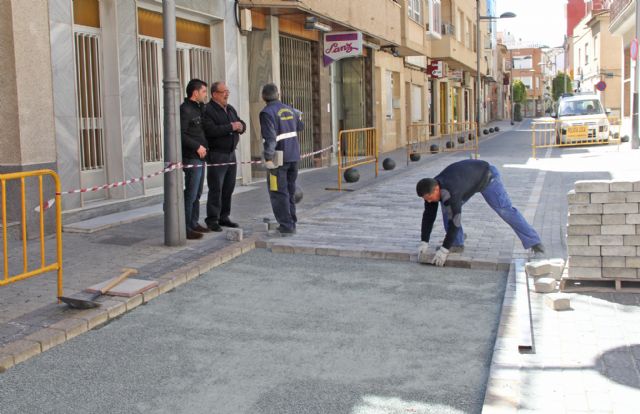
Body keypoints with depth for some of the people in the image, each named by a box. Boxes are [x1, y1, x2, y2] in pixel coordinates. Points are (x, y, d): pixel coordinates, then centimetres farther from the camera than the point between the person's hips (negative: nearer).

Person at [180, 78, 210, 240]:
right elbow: (180, 134, -20)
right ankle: (186, 229, -4)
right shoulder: (185, 109, -13)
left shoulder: (198, 108, 17)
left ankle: (194, 224, 24)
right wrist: (197, 146, -18)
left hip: (200, 157, 10)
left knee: (196, 194, 15)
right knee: (190, 194, -8)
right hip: (191, 158, -10)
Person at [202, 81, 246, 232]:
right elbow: (211, 130, -24)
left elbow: (242, 124, 20)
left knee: (229, 187, 10)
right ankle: (212, 220, -1)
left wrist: (241, 127, -4)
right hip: (216, 155, -8)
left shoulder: (230, 109, 16)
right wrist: (231, 127, -19)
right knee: (216, 188, -7)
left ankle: (224, 217, 19)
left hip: (231, 153, 8)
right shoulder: (207, 110, -11)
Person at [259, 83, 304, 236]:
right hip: (293, 156, 7)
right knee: (290, 192, 16)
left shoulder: (267, 113, -13)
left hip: (279, 159, -7)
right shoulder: (289, 109, 8)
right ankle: (291, 223, 23)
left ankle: (286, 226, -1)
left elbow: (270, 137, -22)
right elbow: (300, 126, 25)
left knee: (279, 193, -1)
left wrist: (268, 158, -22)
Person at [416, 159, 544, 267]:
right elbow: (428, 215, -13)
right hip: (470, 177, 7)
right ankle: (457, 244, 1)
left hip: (487, 176, -7)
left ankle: (534, 242, -5)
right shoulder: (431, 188, -20)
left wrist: (444, 250, -42)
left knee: (505, 210, -13)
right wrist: (424, 243, -17)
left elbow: (455, 221, -44)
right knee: (447, 207, -6)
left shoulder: (450, 192, -43)